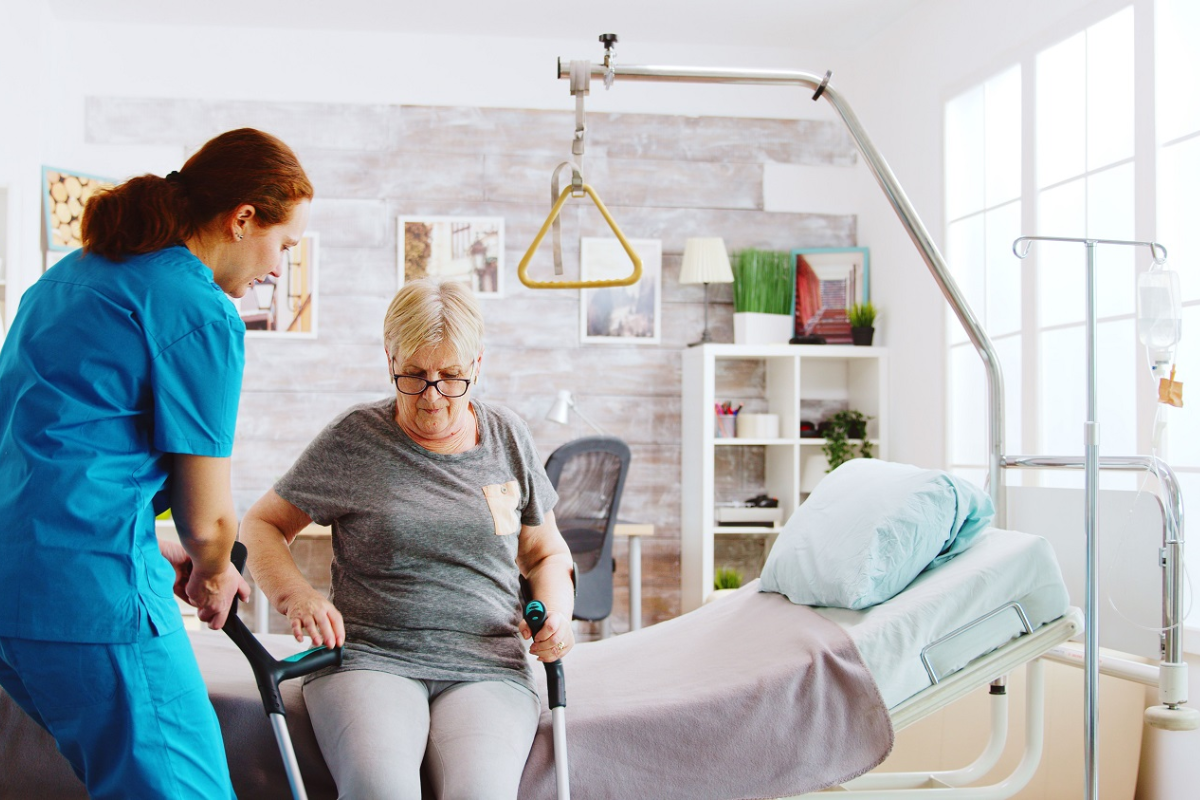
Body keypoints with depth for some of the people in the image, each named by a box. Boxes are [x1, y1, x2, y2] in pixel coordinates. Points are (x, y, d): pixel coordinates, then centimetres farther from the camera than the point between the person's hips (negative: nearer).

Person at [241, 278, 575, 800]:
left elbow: (546, 553, 23)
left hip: (486, 670, 2)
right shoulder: (352, 440, 4)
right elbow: (261, 525, 12)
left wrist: (557, 612, 1)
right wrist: (296, 596, -7)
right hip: (368, 658, -1)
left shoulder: (507, 437, 12)